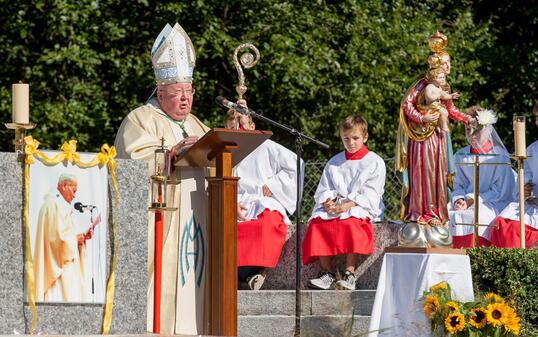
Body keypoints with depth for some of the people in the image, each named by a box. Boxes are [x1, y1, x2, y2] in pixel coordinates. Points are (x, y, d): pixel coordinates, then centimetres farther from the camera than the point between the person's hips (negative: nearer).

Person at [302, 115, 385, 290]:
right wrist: (328, 200, -9)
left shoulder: (375, 162, 7)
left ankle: (350, 274, -37)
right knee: (317, 222, -27)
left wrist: (350, 204, -18)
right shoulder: (334, 162, 21)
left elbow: (371, 193, -4)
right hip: (334, 207, 4)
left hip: (360, 209, -4)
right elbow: (324, 189, 15)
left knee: (350, 223, -38)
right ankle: (328, 273, -26)